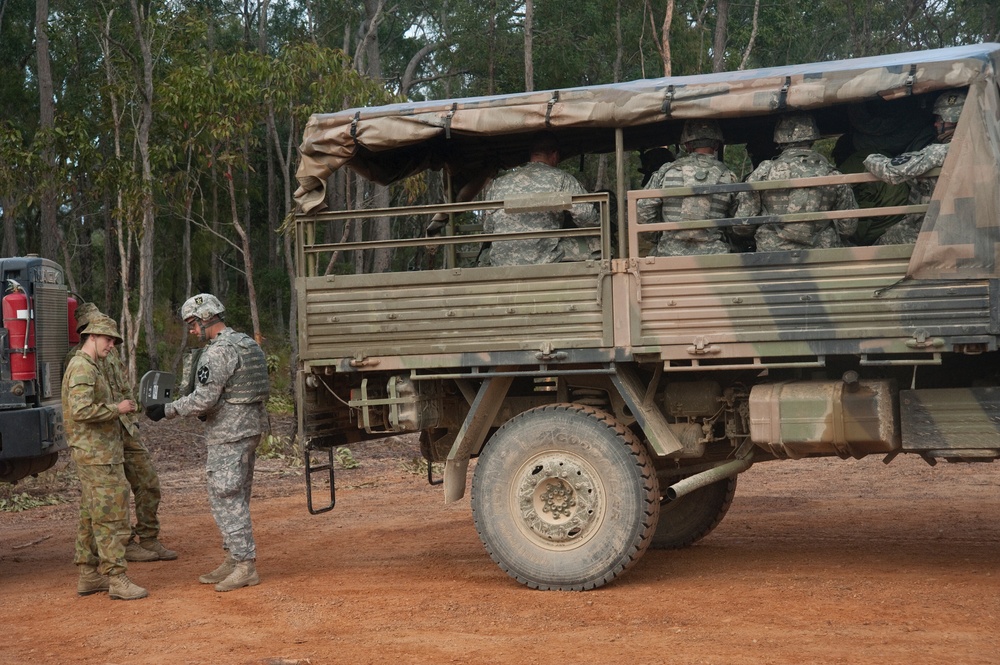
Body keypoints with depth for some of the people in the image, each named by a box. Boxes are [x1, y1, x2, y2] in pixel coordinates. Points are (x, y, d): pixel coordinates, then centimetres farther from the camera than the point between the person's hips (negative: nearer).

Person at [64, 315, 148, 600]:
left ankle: (89, 576, 19)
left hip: (93, 452, 11)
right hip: (98, 454, -11)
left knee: (92, 517, 13)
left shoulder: (89, 367, 18)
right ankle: (117, 579, -8)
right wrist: (117, 409, -17)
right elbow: (82, 410, -27)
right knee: (112, 516, -9)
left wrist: (117, 408, 12)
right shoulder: (82, 368, -16)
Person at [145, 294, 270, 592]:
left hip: (229, 436, -10)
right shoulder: (248, 344, 13)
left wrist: (166, 410, -12)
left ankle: (245, 565, -3)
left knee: (225, 498, -5)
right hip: (250, 428, 10)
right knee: (235, 497, 15)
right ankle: (234, 561, 20)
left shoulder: (218, 352, -17)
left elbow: (203, 399, -22)